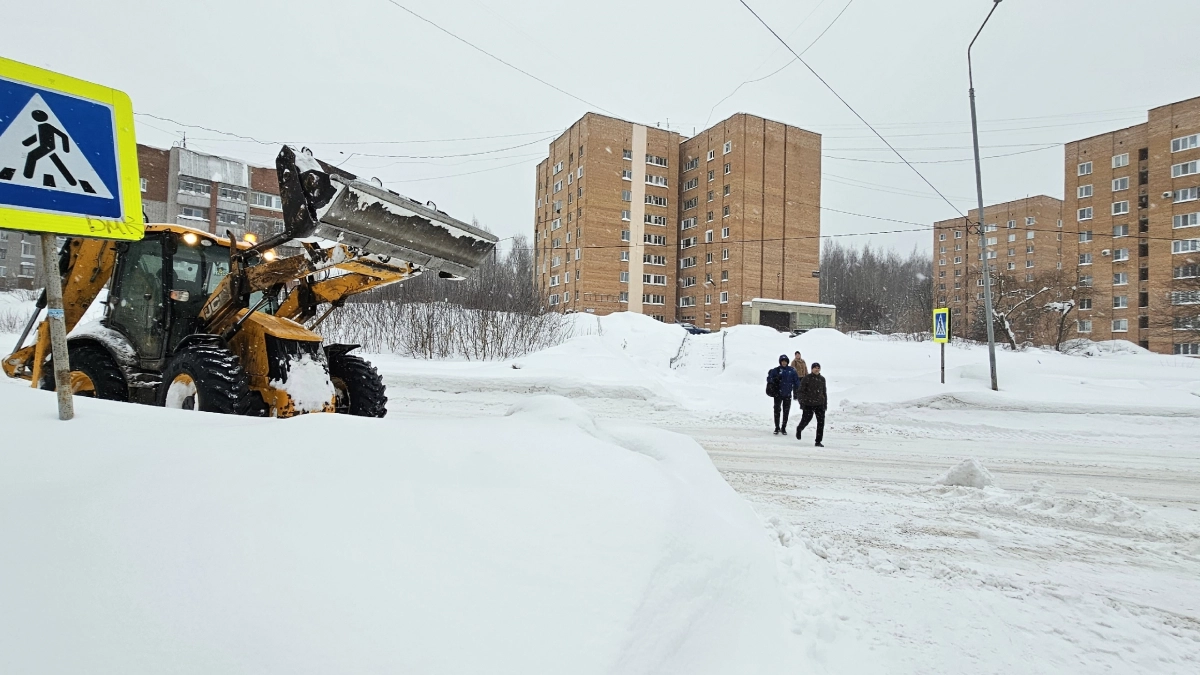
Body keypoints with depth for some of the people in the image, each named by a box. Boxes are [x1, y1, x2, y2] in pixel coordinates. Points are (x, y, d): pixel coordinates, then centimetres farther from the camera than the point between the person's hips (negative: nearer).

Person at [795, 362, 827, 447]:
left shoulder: (822, 379, 9)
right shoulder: (807, 379, -6)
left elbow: (824, 392, 19)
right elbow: (800, 391, -4)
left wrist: (825, 403, 17)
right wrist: (802, 403, -10)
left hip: (820, 404, 4)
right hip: (808, 404, -3)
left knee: (821, 422, -5)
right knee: (805, 420, 3)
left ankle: (818, 441, 4)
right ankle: (799, 429, 39)